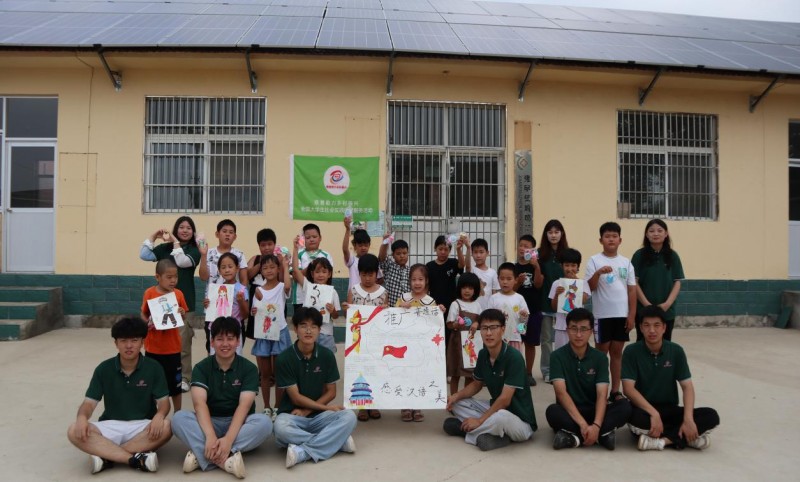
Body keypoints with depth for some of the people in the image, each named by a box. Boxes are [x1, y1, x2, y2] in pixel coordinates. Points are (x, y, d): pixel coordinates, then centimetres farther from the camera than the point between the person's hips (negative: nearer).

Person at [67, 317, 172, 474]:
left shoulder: (153, 368, -4)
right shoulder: (104, 369, 0)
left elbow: (164, 402, -6)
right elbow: (89, 402, -2)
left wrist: (159, 415, -30)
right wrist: (82, 417, -26)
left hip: (142, 426, -2)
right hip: (111, 426, 2)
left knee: (165, 427, -33)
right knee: (75, 432, -26)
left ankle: (107, 457, -27)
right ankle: (136, 459, -33)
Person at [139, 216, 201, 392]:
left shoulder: (194, 250, 0)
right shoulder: (165, 248, 9)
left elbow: (182, 262, -18)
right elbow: (144, 255, -2)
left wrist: (176, 242, -12)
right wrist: (152, 237, -5)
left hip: (183, 302, -3)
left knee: (182, 343, 1)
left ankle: (184, 378, 10)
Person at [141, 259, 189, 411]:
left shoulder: (178, 294, -5)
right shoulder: (149, 293, -8)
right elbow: (143, 314, 3)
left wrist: (182, 314, -16)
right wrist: (147, 324, -16)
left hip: (173, 347, 0)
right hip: (153, 346, 0)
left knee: (175, 382, 10)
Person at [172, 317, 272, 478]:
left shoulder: (249, 368, -5)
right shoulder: (201, 368, -3)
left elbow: (244, 405, -18)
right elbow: (199, 403, -19)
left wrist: (228, 439, -35)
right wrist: (210, 436, -37)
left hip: (238, 423, 0)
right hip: (210, 422, 1)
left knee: (264, 422, -31)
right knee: (179, 418, -28)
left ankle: (202, 455, -34)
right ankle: (227, 458, -40)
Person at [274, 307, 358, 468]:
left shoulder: (327, 355, -1)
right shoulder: (285, 358, -10)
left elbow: (331, 392, 3)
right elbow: (296, 398, -9)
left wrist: (307, 410, -10)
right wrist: (327, 407, -10)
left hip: (318, 415, 3)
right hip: (293, 414, -2)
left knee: (349, 417, -25)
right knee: (280, 427, -37)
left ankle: (302, 452, -30)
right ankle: (338, 441, -24)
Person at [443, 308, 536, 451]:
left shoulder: (514, 357, -24)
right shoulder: (483, 355, -1)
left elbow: (504, 399, -25)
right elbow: (476, 384, 14)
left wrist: (480, 420, -19)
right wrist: (456, 396, -5)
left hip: (521, 423, -8)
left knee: (501, 417, -40)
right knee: (457, 404, 0)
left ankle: (463, 429, -14)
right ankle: (497, 433, -12)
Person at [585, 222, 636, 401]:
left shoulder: (626, 262, 7)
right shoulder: (594, 260, -3)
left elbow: (632, 290, 8)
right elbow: (590, 287, -9)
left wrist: (632, 315, 3)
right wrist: (598, 273, -26)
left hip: (622, 314, 3)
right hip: (602, 314, -3)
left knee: (617, 352, 9)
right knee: (602, 351, 5)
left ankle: (615, 390, 17)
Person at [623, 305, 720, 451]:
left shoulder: (676, 351, -2)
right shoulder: (632, 351, -10)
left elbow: (687, 386, -5)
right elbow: (628, 388, -17)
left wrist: (688, 419, -21)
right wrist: (654, 413, -29)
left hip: (670, 409, 3)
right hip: (643, 409, -3)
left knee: (711, 416, -19)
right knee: (636, 418, -39)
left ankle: (661, 440, -25)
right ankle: (687, 438, -22)